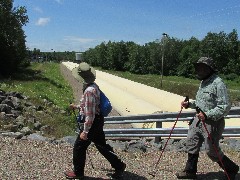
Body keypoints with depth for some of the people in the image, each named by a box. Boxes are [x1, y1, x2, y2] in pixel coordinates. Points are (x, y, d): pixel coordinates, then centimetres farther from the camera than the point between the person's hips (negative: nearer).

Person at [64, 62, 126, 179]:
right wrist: (78, 107, 21)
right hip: (98, 121, 9)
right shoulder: (94, 86, 4)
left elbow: (90, 114, -26)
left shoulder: (89, 91, -26)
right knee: (102, 145, 20)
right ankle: (119, 166, 29)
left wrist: (85, 131, -21)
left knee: (79, 147, 7)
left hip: (92, 123, -9)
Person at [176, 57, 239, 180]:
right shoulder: (203, 82, 12)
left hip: (212, 122, -9)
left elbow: (225, 106, -22)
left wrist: (207, 115, -29)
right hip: (199, 119, 9)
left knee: (212, 151, 2)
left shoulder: (217, 83, -18)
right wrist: (189, 104, 8)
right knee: (192, 143, 11)